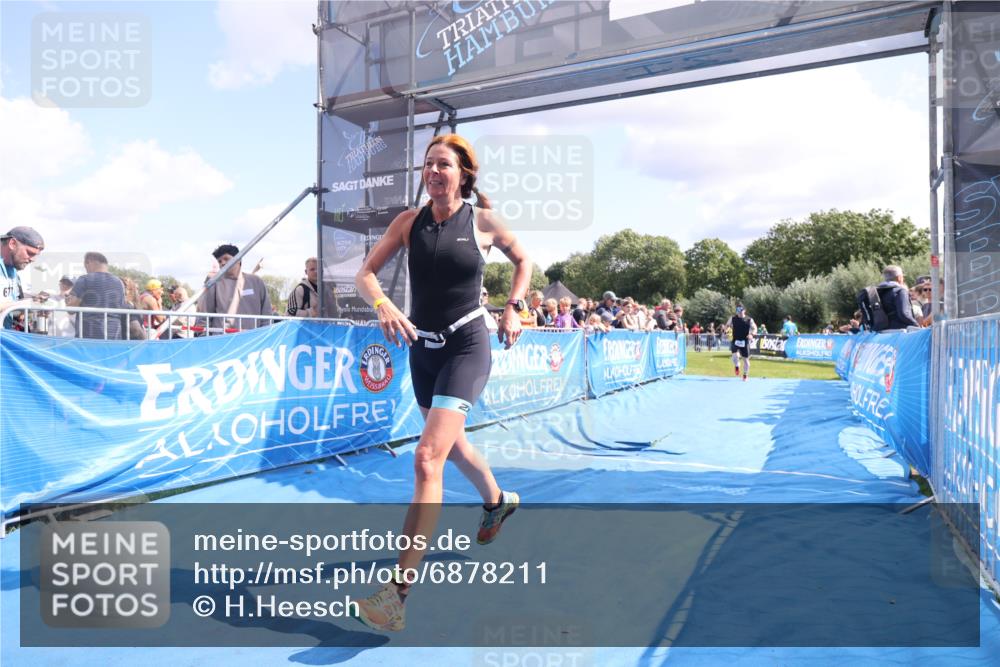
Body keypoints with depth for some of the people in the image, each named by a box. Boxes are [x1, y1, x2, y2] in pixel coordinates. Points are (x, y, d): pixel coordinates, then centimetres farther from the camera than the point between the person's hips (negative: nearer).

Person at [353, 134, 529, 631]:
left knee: (427, 458, -18)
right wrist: (384, 305, -24)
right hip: (422, 347, 5)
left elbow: (523, 260, 12)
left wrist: (513, 308, -1)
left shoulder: (484, 220, -5)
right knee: (451, 444, 24)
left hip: (466, 347, -5)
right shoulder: (409, 221, 1)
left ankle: (398, 589, -13)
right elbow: (366, 274, -3)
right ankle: (498, 500, 54)